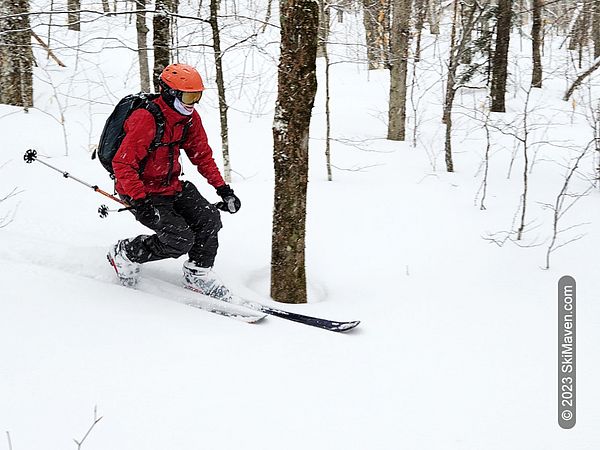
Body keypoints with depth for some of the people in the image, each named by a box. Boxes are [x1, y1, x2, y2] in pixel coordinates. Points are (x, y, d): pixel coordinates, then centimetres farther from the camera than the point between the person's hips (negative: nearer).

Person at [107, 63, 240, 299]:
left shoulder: (190, 118, 0)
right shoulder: (146, 120, -26)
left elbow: (202, 155, 13)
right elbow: (122, 163, -28)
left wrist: (223, 189, 4)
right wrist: (140, 201, -35)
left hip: (171, 185, 8)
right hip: (144, 190, -8)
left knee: (209, 218, -9)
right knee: (180, 240, -19)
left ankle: (198, 273, 10)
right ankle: (125, 253, 4)